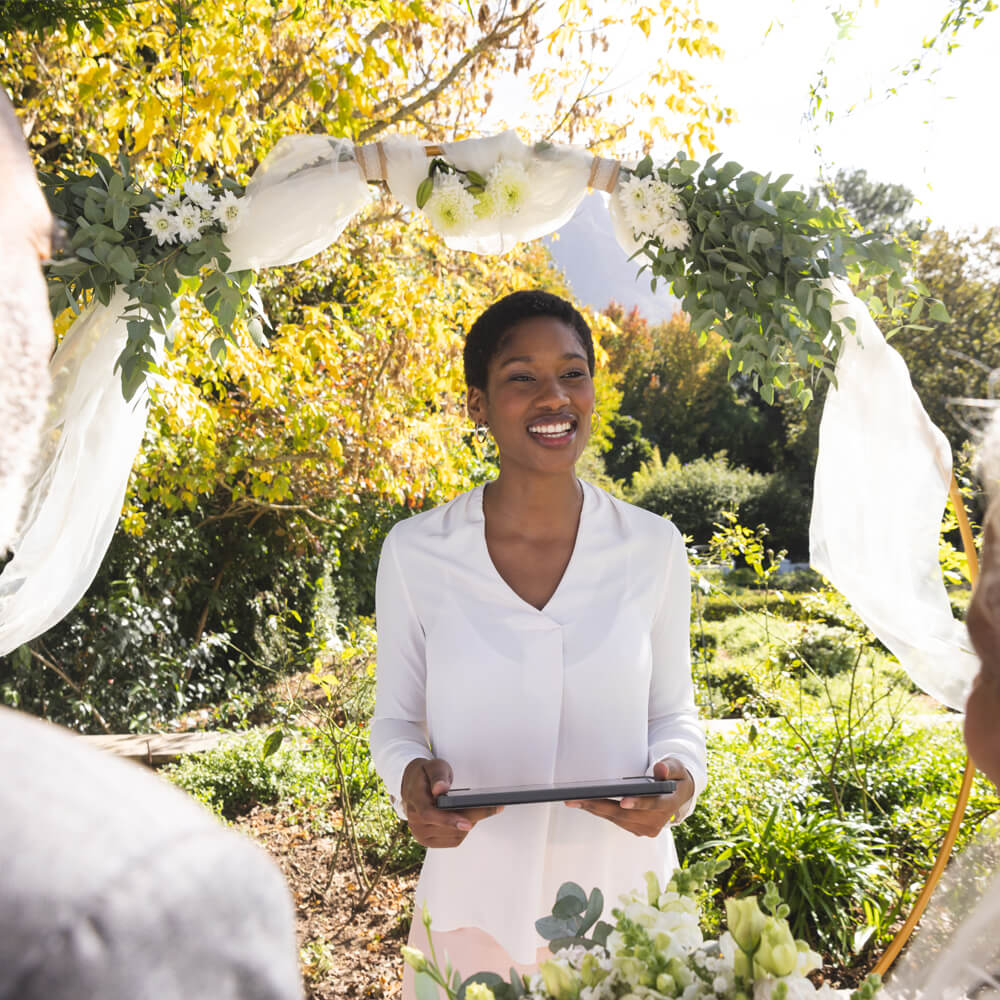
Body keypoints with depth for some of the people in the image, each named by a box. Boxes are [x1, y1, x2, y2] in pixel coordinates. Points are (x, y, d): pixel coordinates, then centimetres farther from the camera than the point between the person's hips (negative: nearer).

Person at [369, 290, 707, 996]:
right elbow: (396, 717, 1)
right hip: (474, 897, 0)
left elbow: (673, 711, 4)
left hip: (620, 889, 1)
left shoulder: (654, 548, -6)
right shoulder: (415, 552, -9)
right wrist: (412, 778, -19)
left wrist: (678, 777, -16)